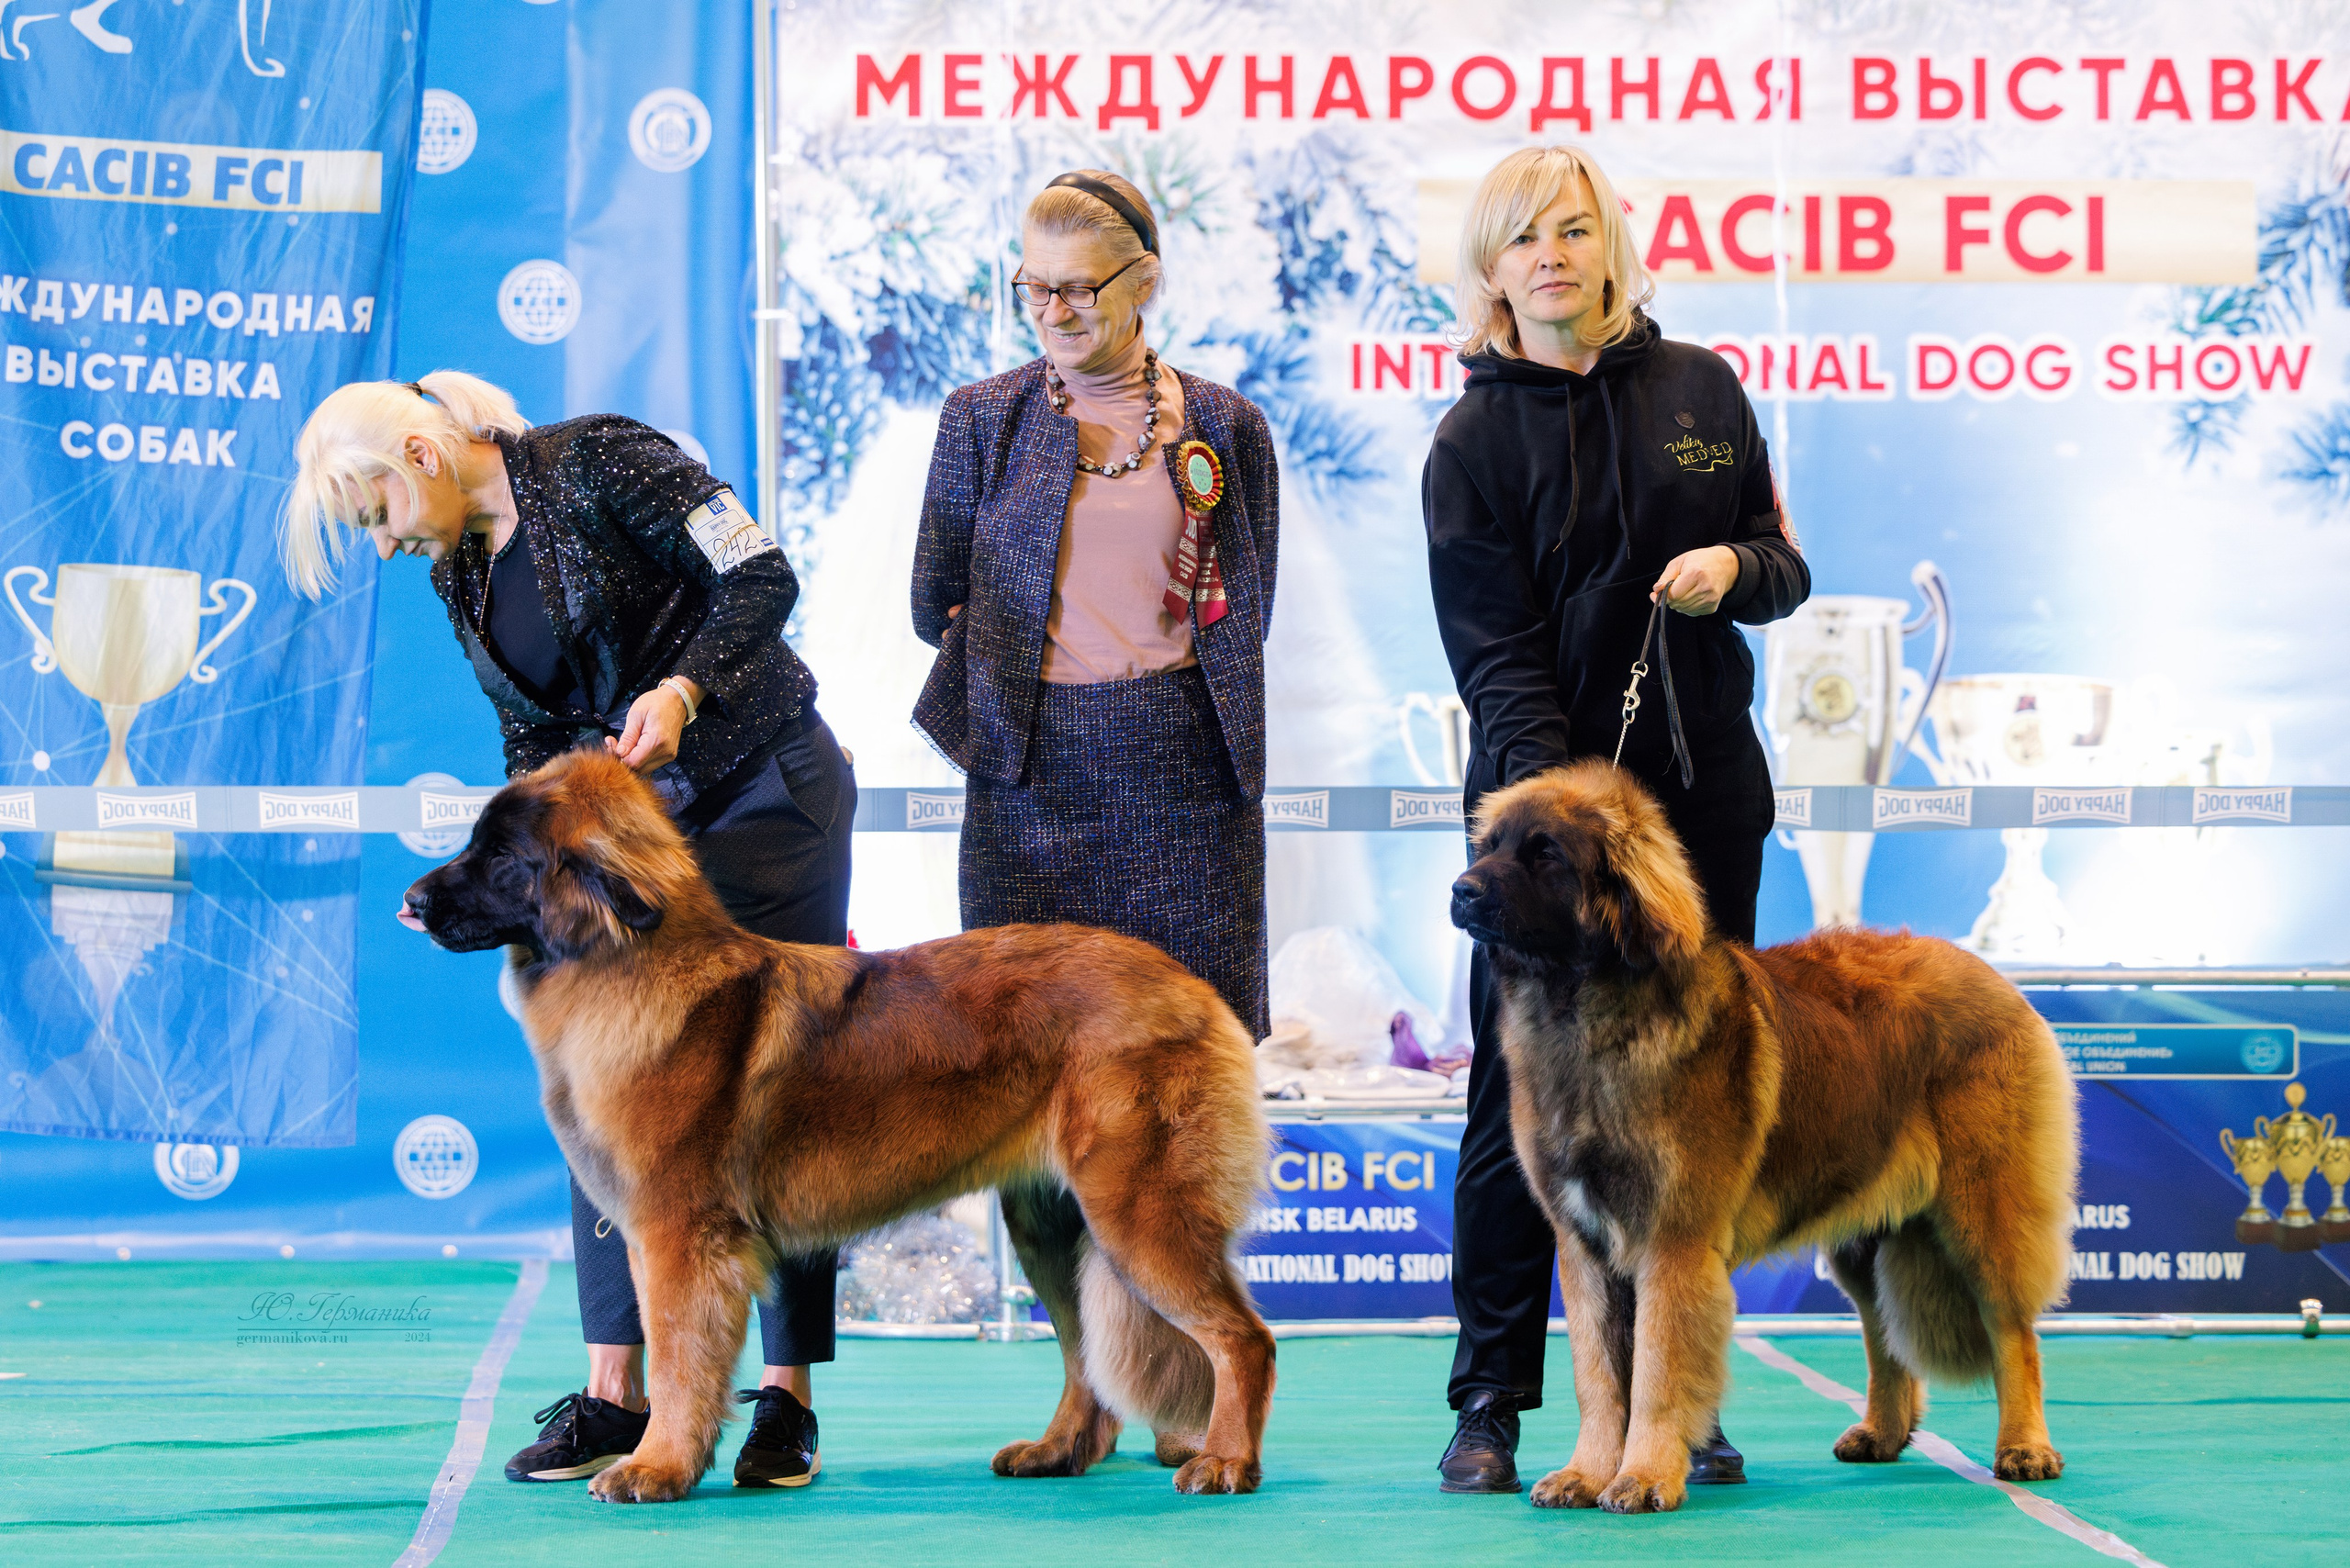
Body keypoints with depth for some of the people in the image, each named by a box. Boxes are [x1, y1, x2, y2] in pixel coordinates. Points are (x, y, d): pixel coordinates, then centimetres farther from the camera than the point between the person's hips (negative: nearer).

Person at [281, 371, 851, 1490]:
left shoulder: (594, 462, -13)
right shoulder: (456, 574, 8)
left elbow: (761, 576, -16)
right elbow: (532, 730, 13)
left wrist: (679, 689, -29)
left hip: (767, 789, -7)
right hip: (633, 815, 7)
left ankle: (787, 1396, -1)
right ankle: (615, 1393, 2)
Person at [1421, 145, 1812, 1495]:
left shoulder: (1701, 391, 8)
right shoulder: (1473, 441, -2)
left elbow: (1786, 565, 14)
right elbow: (1496, 657, -10)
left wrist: (1735, 564, -9)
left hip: (1704, 795, 3)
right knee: (1519, 1101, -2)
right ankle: (1491, 1405, 6)